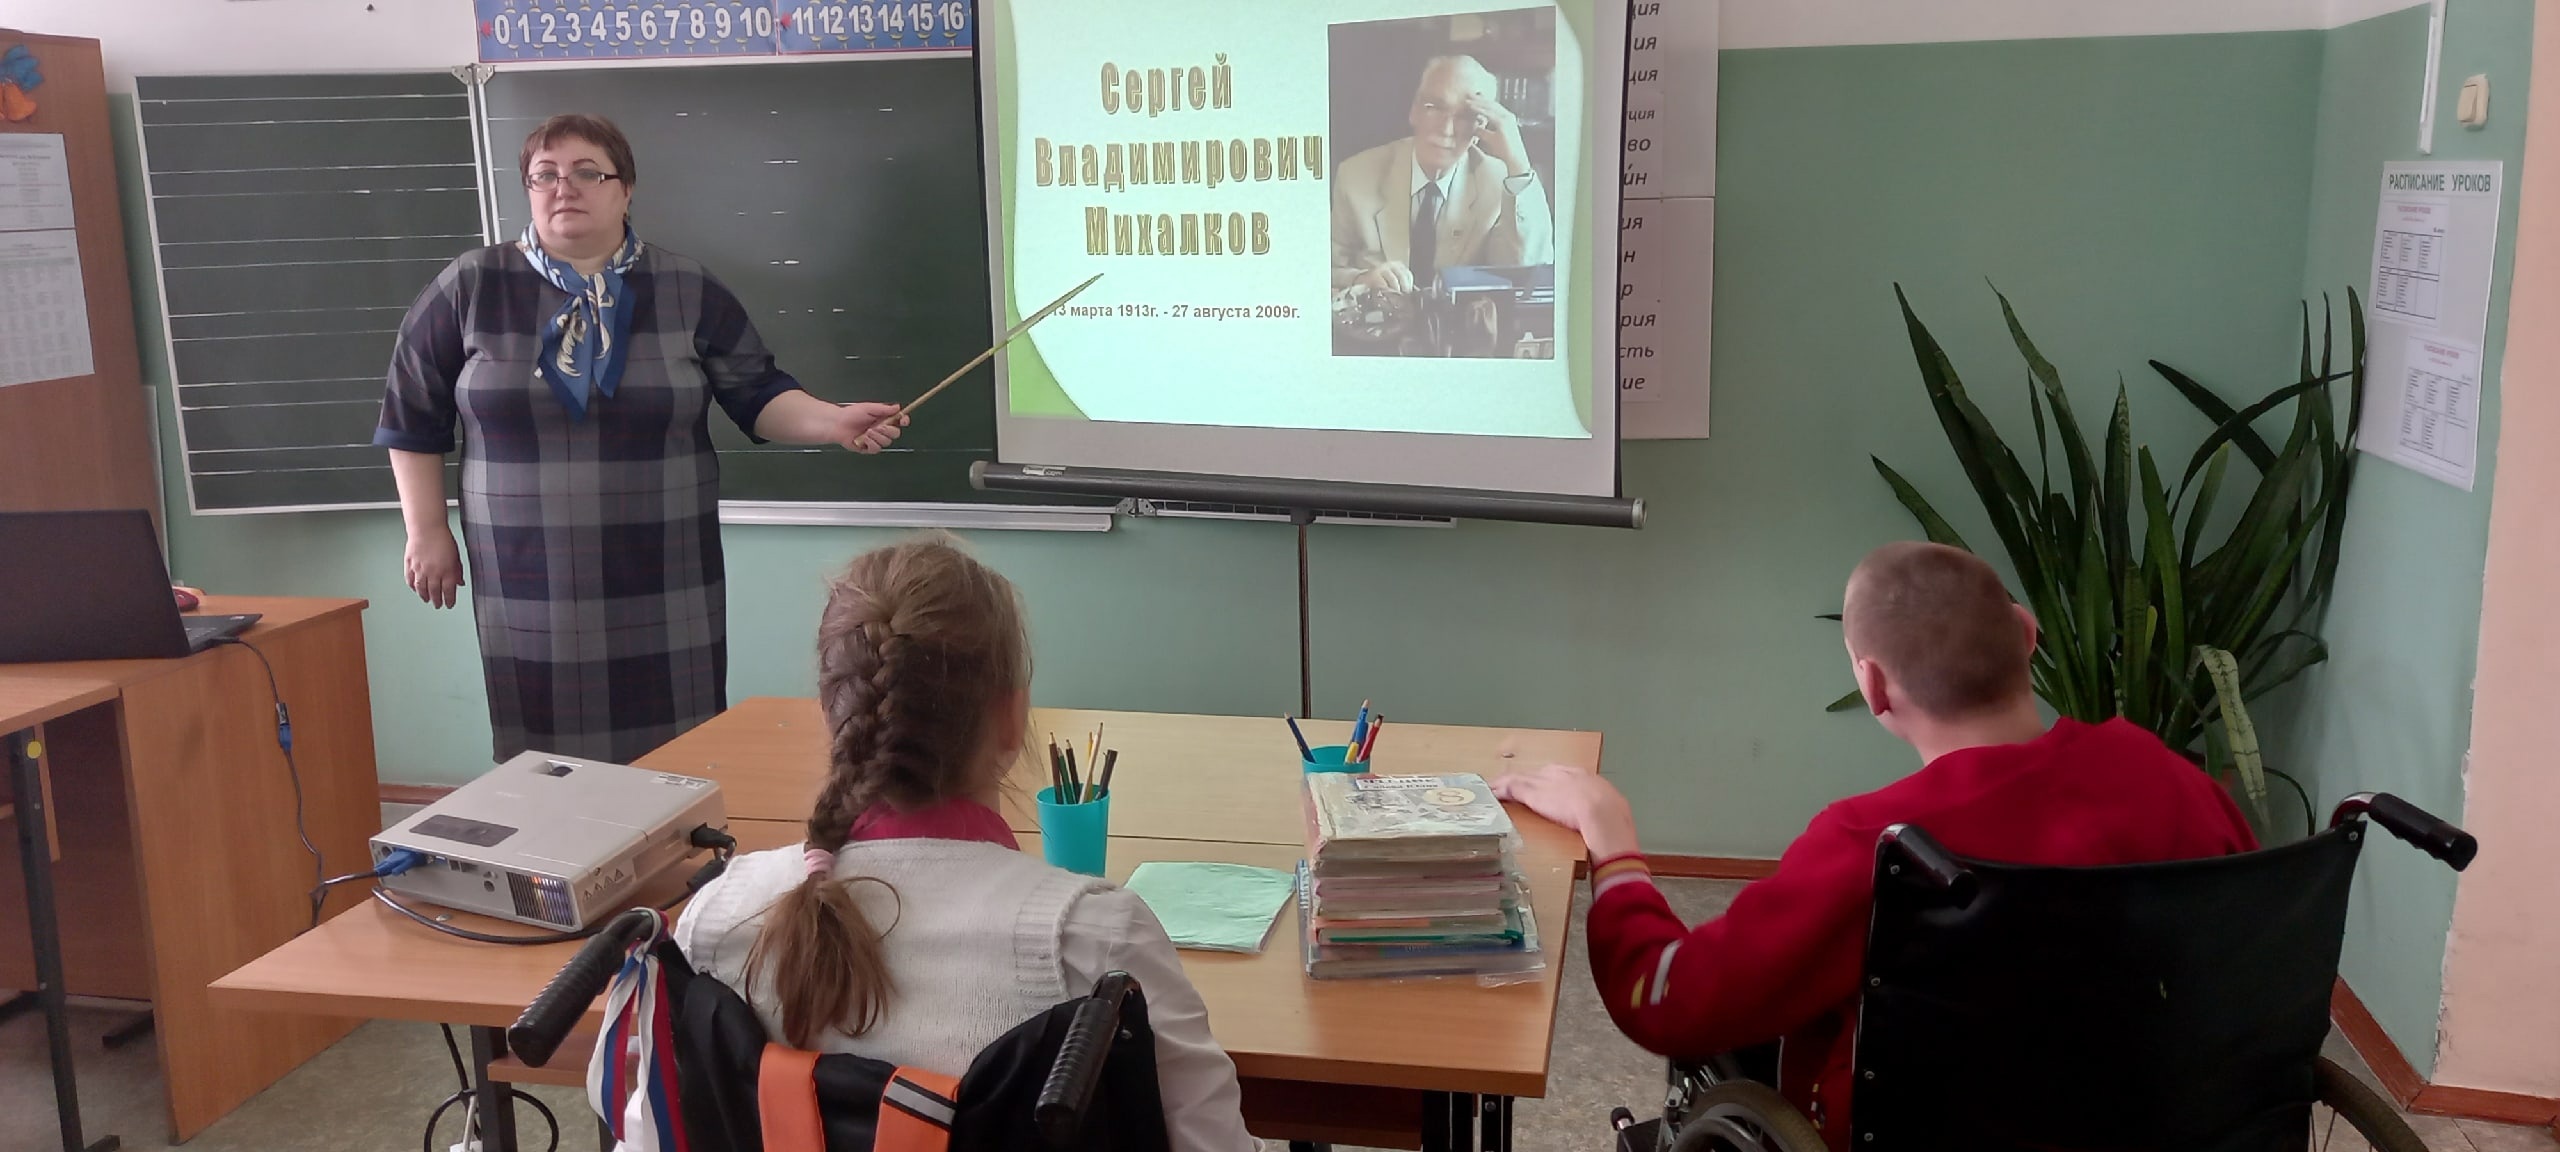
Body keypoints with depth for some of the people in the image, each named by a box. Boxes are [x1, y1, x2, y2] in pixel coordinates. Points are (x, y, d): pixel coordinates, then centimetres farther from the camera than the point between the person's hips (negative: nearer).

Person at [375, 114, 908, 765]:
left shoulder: (688, 291, 3)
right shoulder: (469, 288, 2)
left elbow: (759, 395, 5)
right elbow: (414, 416, 9)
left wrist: (835, 423, -13)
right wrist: (428, 533, 6)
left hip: (663, 585, 0)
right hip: (529, 584, 0)